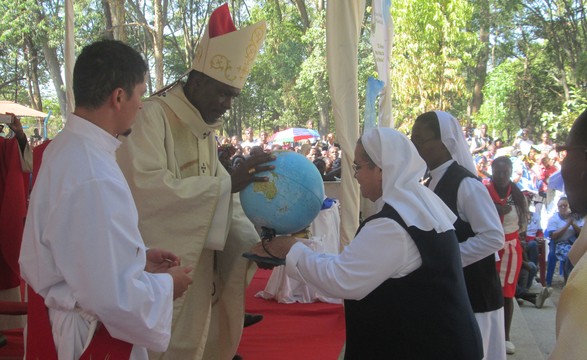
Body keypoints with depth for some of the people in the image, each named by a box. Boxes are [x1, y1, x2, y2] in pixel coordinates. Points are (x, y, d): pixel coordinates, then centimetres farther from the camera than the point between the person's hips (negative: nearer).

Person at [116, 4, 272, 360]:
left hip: (197, 263, 8)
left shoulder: (205, 128, 10)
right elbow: (146, 186, -29)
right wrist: (228, 183, -28)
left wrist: (257, 242, -3)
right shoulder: (153, 116, -16)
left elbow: (219, 195, 11)